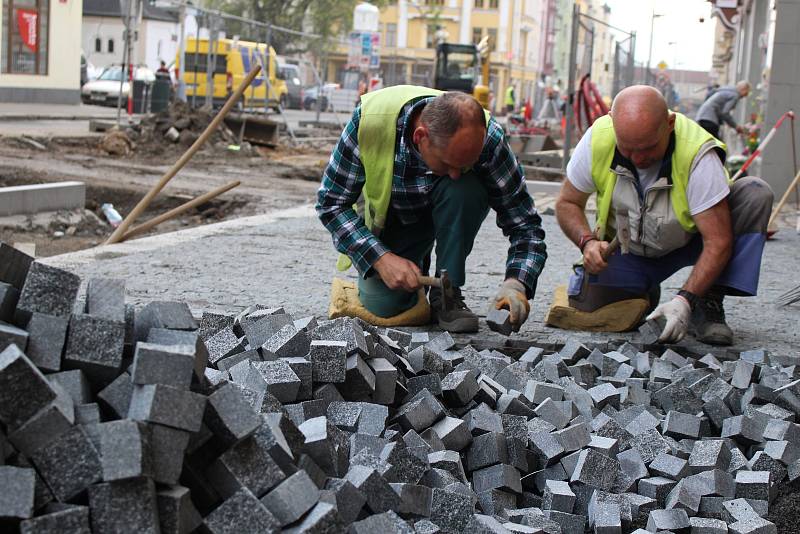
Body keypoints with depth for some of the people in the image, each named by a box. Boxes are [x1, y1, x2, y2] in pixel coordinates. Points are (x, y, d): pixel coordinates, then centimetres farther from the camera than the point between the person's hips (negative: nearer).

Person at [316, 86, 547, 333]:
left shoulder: (486, 137, -33)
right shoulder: (370, 120, -35)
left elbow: (525, 222, -24)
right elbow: (331, 202, -22)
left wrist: (515, 284, -41)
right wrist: (381, 258, -32)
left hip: (453, 210, 0)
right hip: (389, 217, 1)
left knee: (466, 189, -33)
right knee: (383, 305, -16)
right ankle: (416, 263, 18)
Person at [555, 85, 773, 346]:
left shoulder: (698, 153, -33)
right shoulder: (597, 140, -24)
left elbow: (718, 241, -32)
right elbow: (567, 203, -7)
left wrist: (686, 300, -42)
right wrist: (587, 242, -27)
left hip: (689, 242, -2)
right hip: (627, 249, 2)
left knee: (756, 194, -27)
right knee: (594, 306, -22)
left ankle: (709, 303, -17)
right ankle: (643, 294, 16)